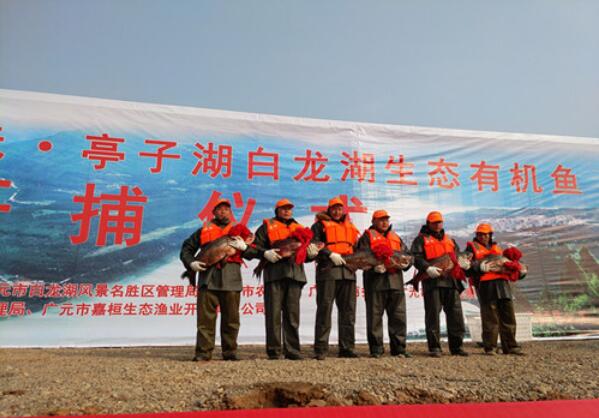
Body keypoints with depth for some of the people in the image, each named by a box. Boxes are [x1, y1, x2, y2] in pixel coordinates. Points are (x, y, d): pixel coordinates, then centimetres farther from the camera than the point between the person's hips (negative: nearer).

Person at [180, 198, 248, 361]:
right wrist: (191, 263, -3)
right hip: (208, 278, 0)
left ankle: (230, 352, 13)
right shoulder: (204, 230, 16)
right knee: (205, 317, -1)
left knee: (231, 318, 4)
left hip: (231, 280, 1)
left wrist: (244, 247, -9)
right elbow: (186, 248, 14)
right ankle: (203, 352, 6)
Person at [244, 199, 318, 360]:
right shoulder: (267, 226, 11)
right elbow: (254, 246, 3)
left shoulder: (299, 228, 23)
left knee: (292, 314, 6)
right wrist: (265, 253, -15)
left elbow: (308, 247, 22)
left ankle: (292, 350, 12)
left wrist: (312, 250, -1)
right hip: (274, 272, -3)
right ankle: (274, 351, 7)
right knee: (274, 313, -2)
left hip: (295, 273, 4)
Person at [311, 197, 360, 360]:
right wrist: (330, 254, -15)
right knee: (324, 308, -7)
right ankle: (321, 349, -3)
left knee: (348, 310, 5)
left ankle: (347, 348, 13)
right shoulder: (320, 225, 10)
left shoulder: (350, 227, 25)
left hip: (348, 271, 5)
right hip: (327, 269, -5)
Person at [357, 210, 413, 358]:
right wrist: (373, 266, -21)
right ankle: (376, 349, 8)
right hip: (375, 280, -4)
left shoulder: (396, 237, 24)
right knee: (375, 316, -1)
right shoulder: (367, 236, 8)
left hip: (395, 280, 5)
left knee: (398, 315, 5)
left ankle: (399, 348, 14)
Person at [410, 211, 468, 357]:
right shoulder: (421, 239, 7)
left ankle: (456, 346, 15)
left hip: (451, 280, 5)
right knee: (433, 313, -3)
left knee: (455, 312, 5)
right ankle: (434, 347, 4)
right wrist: (427, 268, -21)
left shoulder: (449, 239, 26)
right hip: (432, 280, -5)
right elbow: (416, 257, -6)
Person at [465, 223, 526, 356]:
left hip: (503, 284, 6)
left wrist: (519, 272, 10)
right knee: (490, 319, -4)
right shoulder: (472, 247, 9)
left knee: (508, 317, 8)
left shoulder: (496, 248, 27)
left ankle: (510, 346, 18)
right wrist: (479, 266, -22)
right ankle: (490, 347, 4)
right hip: (486, 286, -6)